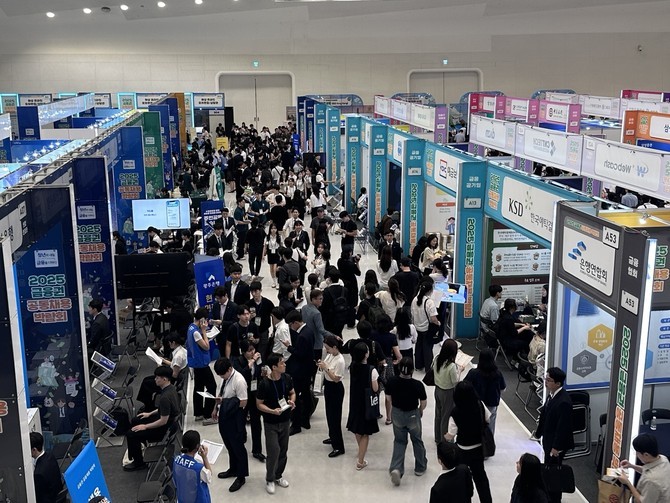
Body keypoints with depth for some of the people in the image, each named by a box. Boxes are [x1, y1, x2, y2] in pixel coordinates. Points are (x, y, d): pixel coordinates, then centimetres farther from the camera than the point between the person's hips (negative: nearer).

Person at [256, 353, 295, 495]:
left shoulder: (287, 378, -7)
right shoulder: (264, 384, -21)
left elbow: (292, 393, 10)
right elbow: (259, 404, -12)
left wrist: (292, 401, -12)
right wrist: (272, 411, -26)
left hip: (285, 420, 5)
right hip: (271, 422, -5)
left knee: (283, 450, 13)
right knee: (273, 450, -6)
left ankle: (278, 476, 32)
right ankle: (270, 479, 14)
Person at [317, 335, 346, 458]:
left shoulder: (340, 361, -27)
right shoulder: (330, 355, -2)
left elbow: (336, 378, -24)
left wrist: (326, 368, -28)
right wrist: (321, 364, -8)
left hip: (336, 389, -9)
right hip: (328, 386, 9)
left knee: (334, 417, -2)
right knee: (329, 414, 22)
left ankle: (338, 447, 6)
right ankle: (333, 437, 42)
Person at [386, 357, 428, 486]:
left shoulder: (392, 381, -17)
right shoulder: (417, 385, -24)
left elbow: (388, 399, -3)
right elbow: (423, 403, -12)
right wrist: (420, 412, 9)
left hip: (397, 414, 2)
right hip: (413, 415, -2)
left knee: (399, 441, 19)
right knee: (417, 441, 22)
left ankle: (396, 468, 1)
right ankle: (420, 467, 38)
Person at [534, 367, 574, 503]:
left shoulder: (564, 401, -29)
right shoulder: (552, 394, -2)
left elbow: (563, 426, -25)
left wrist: (556, 447, -21)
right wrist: (539, 432, 17)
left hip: (556, 443, -9)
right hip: (549, 440, 9)